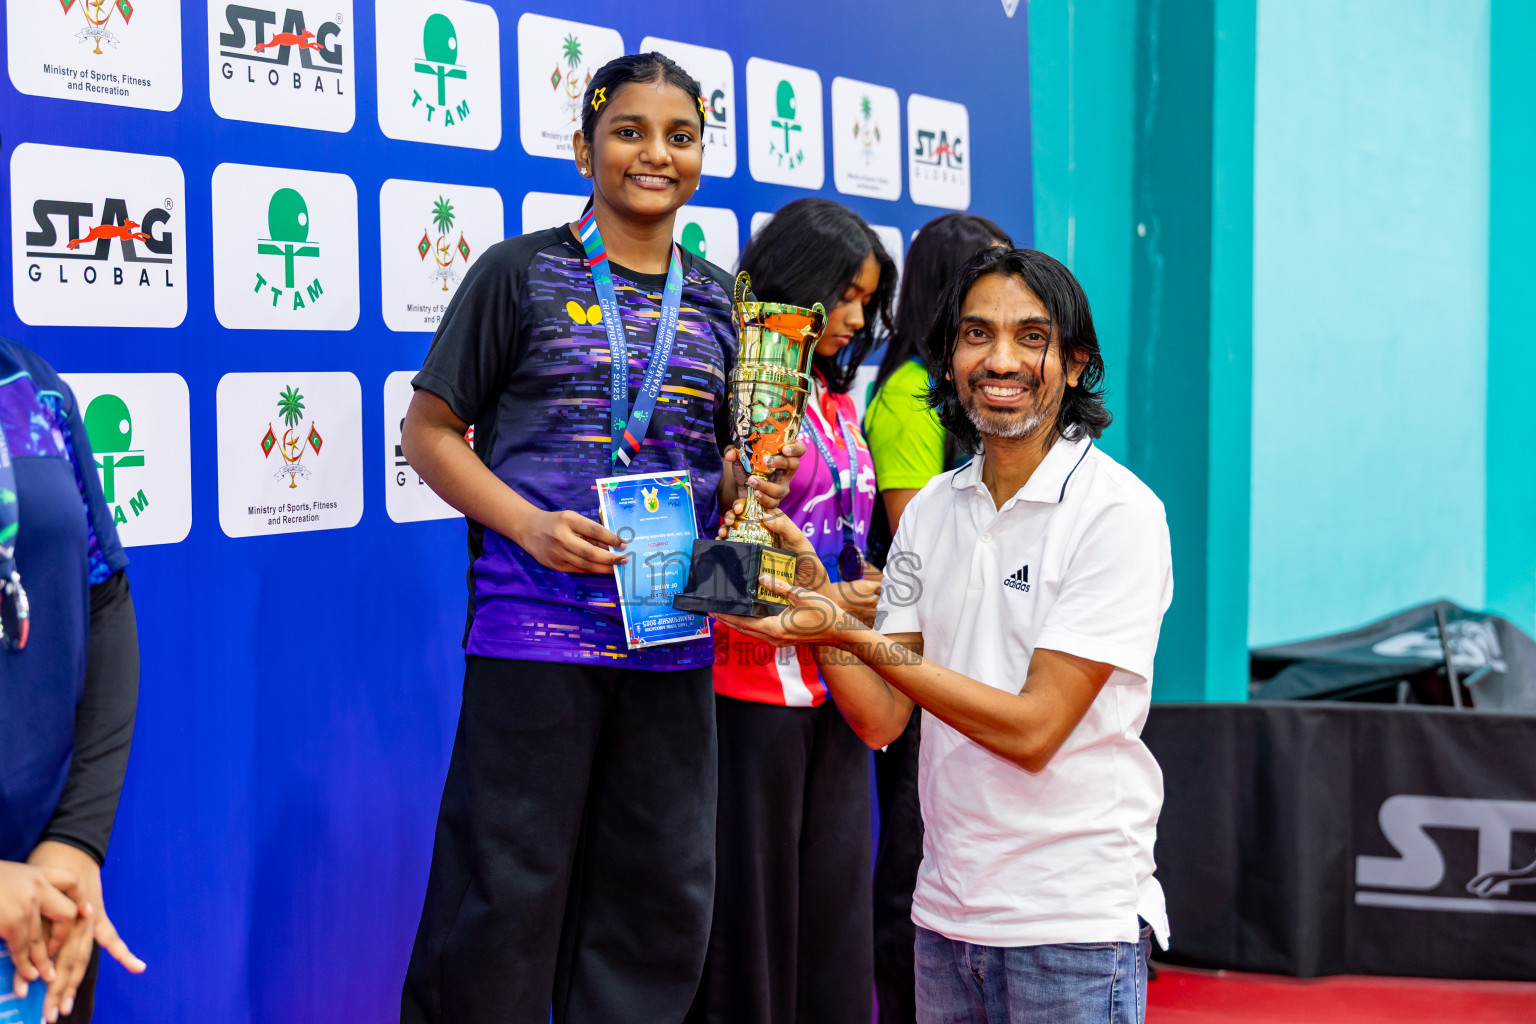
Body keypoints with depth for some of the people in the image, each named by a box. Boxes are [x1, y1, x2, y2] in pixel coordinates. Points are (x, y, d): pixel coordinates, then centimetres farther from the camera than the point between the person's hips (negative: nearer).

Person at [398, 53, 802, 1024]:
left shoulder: (719, 299, 13)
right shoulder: (521, 273, 0)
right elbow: (430, 430, 0)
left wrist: (750, 480, -3)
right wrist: (528, 524, -15)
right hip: (534, 625, -4)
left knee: (661, 893, 10)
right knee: (508, 889, -1)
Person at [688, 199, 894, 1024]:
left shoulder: (838, 403, 16)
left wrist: (869, 592, 6)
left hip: (834, 689, 8)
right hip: (755, 685, -8)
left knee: (834, 903, 10)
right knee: (752, 899, -2)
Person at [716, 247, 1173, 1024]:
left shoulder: (1118, 513, -12)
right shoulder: (931, 510, 7)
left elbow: (1033, 729, -18)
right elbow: (881, 718, 4)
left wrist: (853, 635, -20)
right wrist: (815, 595, -10)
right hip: (946, 912, 5)